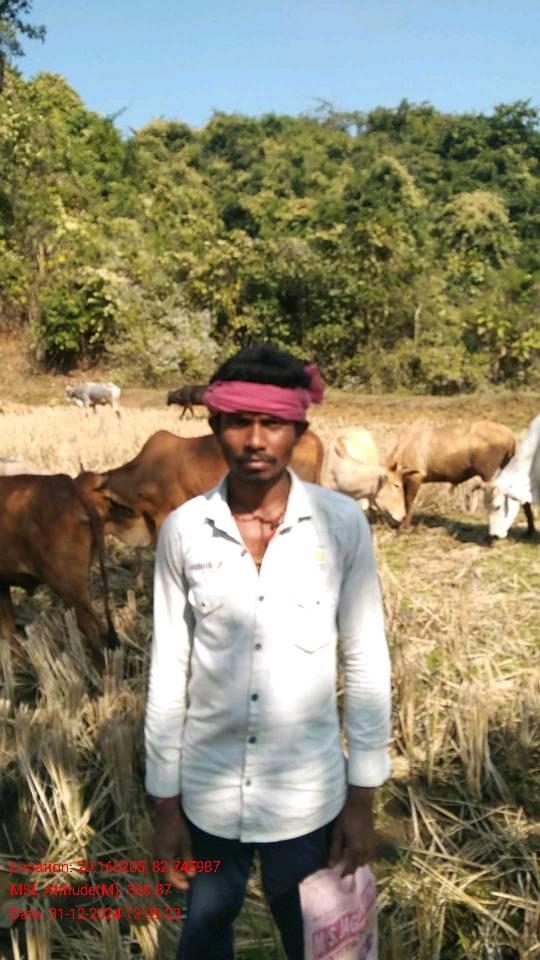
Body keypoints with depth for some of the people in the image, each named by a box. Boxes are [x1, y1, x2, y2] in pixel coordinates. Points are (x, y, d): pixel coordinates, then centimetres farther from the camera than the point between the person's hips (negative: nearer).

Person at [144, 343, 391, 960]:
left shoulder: (342, 523, -13)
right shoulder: (183, 530, -10)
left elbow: (366, 662, -6)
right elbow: (168, 669, -3)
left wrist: (363, 796, -3)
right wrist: (164, 802, 1)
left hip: (308, 795, -1)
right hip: (207, 792, 1)